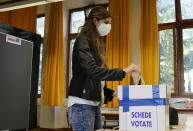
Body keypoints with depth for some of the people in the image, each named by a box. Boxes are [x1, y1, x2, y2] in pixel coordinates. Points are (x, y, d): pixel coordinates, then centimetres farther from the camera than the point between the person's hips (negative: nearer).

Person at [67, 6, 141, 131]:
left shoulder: (98, 44, 18)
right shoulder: (83, 41, -7)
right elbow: (92, 71, -23)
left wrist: (112, 93, 4)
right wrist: (123, 72, -21)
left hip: (95, 104, 9)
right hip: (82, 104, -8)